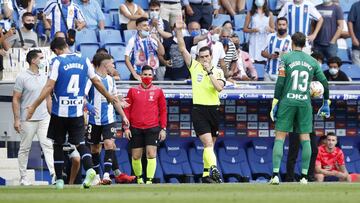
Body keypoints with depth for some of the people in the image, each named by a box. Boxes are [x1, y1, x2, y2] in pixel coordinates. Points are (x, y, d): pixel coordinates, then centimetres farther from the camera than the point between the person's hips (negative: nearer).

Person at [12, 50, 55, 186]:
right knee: (25, 148, 3)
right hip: (27, 120, -4)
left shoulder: (44, 77, 11)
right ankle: (23, 178, 11)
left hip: (44, 118, 4)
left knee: (48, 145, -7)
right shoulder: (22, 77, -6)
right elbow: (15, 99, -6)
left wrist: (52, 115, 15)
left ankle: (54, 174, -14)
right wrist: (16, 119, -11)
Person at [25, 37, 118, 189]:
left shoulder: (58, 62, -8)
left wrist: (34, 106, -11)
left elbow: (49, 87, -14)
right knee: (79, 143, 7)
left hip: (60, 111, -3)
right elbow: (96, 82, 12)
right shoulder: (84, 60, 4)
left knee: (57, 144, 10)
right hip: (77, 111, 3)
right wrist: (109, 97, 28)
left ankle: (59, 180, 10)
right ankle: (89, 169, -20)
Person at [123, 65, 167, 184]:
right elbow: (127, 110, 7)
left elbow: (163, 111, 7)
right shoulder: (133, 91, 6)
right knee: (136, 156, 5)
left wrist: (163, 129, 2)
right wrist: (126, 127, 1)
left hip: (152, 128, -1)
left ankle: (149, 180, -11)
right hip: (136, 129, 1)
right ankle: (139, 178, 23)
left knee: (151, 154, -12)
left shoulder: (158, 91, 5)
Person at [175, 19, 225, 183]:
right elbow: (182, 49, -1)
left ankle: (206, 174, 17)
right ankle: (214, 169, -29)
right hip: (199, 109, -3)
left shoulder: (218, 71, 5)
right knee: (208, 142, -16)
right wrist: (178, 31, -9)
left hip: (214, 109, 3)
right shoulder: (194, 66, 4)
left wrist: (209, 72, -15)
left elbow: (219, 87, -12)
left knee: (210, 144, 10)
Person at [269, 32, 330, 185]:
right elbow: (324, 83, 10)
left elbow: (280, 82, -6)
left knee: (279, 138, -1)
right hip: (305, 103, 2)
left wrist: (275, 103, -3)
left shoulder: (286, 58, 1)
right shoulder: (312, 61, 9)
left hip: (287, 102, -2)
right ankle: (304, 176, 1)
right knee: (305, 139, 6)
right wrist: (326, 103, 20)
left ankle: (275, 174, -12)